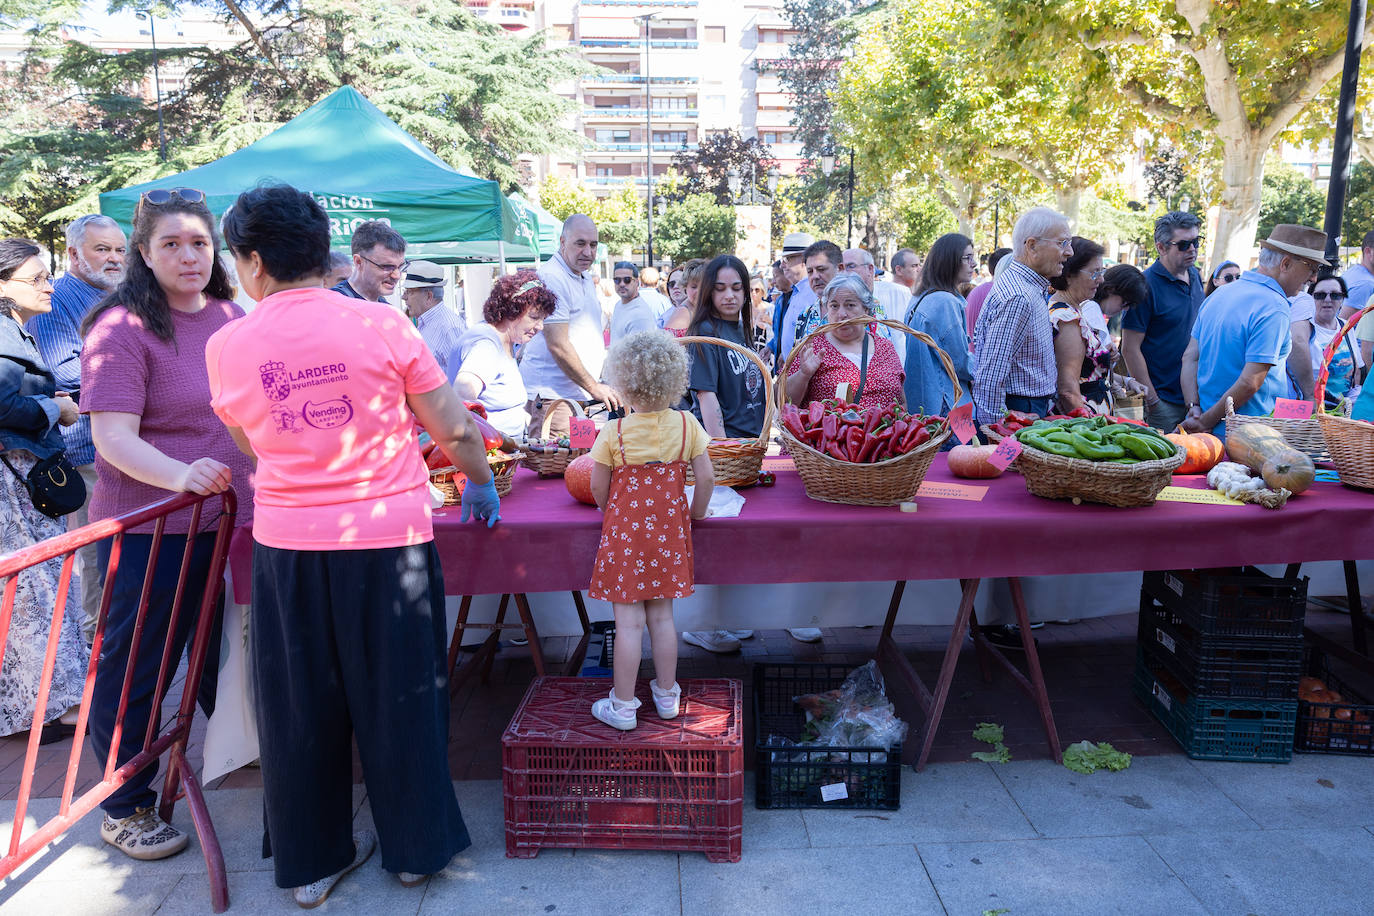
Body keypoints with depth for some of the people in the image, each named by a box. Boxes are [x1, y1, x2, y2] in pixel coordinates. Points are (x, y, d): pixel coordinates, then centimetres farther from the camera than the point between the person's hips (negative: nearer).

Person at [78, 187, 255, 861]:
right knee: (135, 669, 8)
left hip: (230, 521, 6)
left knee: (225, 655, 20)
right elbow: (113, 435, -20)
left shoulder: (231, 318, 7)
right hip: (150, 530, -6)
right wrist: (180, 474, -35)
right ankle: (124, 810, 26)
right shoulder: (123, 328, -12)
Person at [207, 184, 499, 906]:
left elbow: (252, 447, 13)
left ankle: (311, 860, 32)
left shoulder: (227, 346, -2)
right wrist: (480, 484, 15)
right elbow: (455, 430, -3)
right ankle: (414, 846, 29)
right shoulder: (382, 325, -7)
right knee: (399, 698, 14)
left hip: (286, 547, 2)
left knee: (302, 706, 16)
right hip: (389, 538, -1)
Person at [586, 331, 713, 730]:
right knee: (662, 616, 15)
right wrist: (695, 513, 14)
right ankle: (667, 695, 27)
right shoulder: (686, 424, -5)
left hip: (625, 531, -3)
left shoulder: (614, 432, -12)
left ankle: (623, 706, 13)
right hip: (669, 529, 3)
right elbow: (706, 477, -2)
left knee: (628, 621, 3)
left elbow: (598, 488, -5)